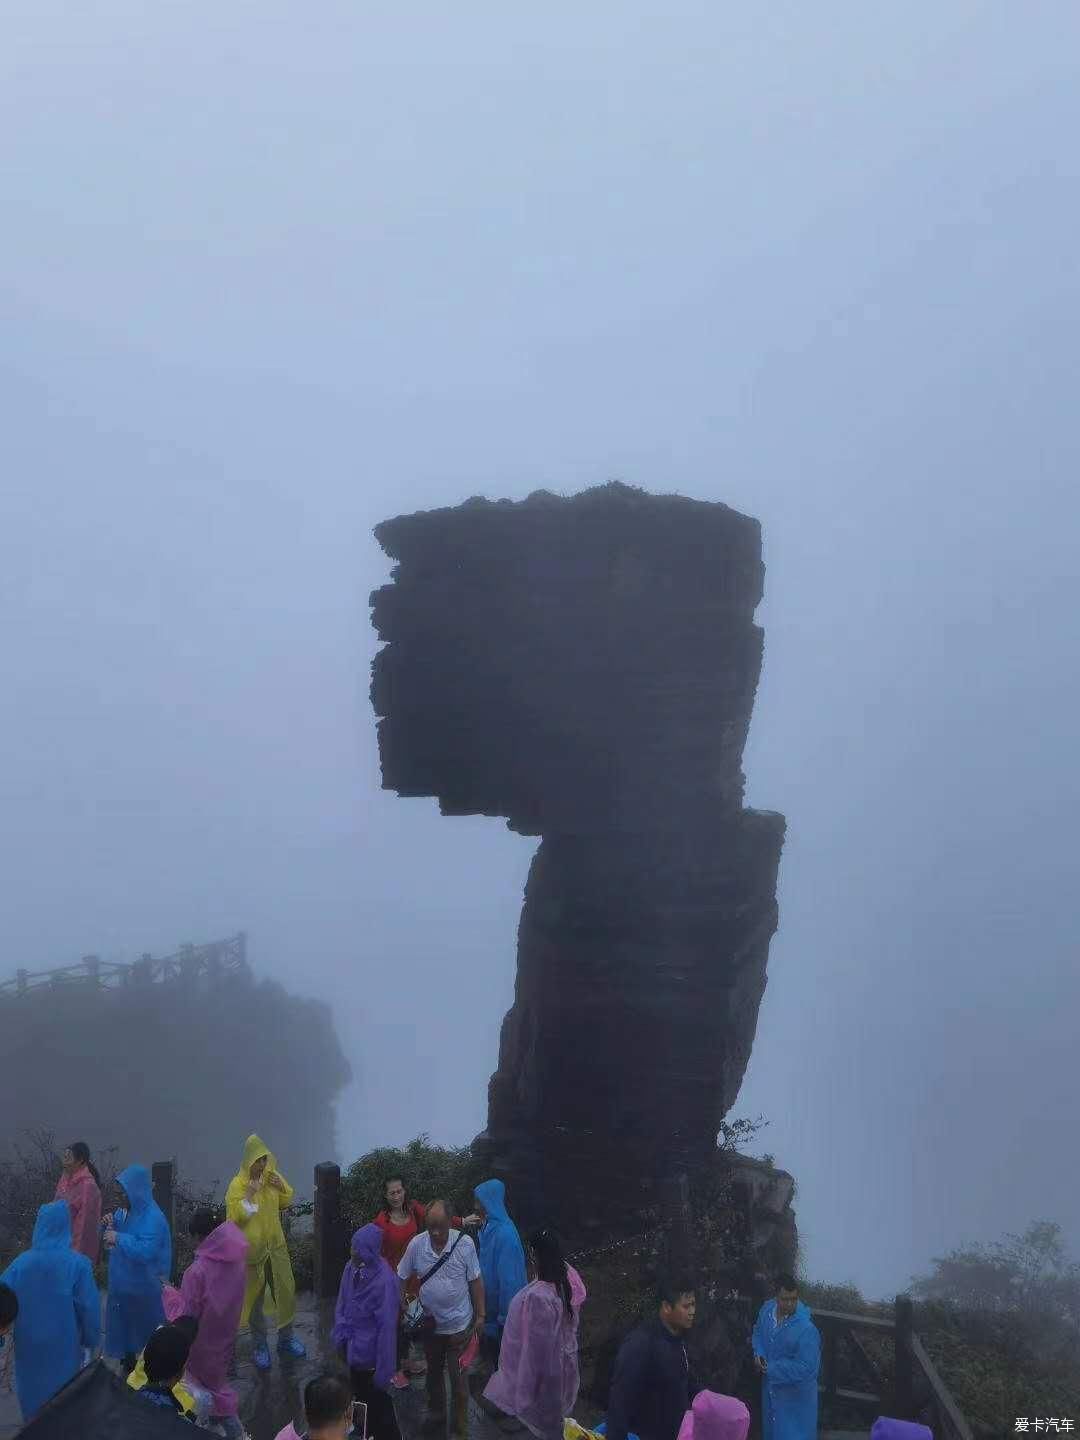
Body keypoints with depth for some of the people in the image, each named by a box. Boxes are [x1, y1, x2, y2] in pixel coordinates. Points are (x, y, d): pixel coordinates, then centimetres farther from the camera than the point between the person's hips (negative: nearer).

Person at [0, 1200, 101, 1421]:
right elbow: (90, 1307, -16)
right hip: (64, 1345, -2)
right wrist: (91, 1338, 0)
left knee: (33, 1388, 22)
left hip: (29, 1345, 2)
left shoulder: (22, 1262, -14)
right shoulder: (78, 1264, -19)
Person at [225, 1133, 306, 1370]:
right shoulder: (238, 1184, -16)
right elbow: (234, 1216, -22)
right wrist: (250, 1194, -30)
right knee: (255, 1297, 8)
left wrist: (281, 1186, -8)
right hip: (252, 1249, -4)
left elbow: (285, 1203, 12)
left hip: (276, 1245, 5)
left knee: (286, 1291, 11)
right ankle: (260, 1346, 23)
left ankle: (286, 1339, 29)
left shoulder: (273, 1176, -1)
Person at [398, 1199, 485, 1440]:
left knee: (458, 1377, 5)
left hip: (458, 1325, -3)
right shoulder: (416, 1244, -13)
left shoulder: (465, 1244, -18)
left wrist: (480, 1315, -5)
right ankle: (436, 1411, 44)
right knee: (433, 1372, 22)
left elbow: (475, 1282, -8)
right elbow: (402, 1279, 0)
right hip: (429, 1323, 3)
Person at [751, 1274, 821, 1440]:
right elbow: (758, 1331, 12)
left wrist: (771, 1369, -23)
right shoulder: (767, 1309, -9)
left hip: (795, 1394, -6)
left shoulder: (806, 1329, -30)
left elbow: (806, 1368, -29)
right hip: (770, 1386, 6)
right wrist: (758, 1353, -7)